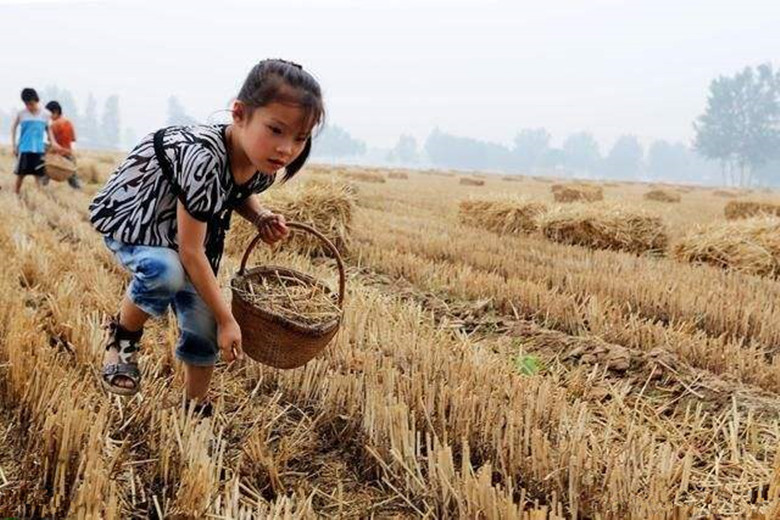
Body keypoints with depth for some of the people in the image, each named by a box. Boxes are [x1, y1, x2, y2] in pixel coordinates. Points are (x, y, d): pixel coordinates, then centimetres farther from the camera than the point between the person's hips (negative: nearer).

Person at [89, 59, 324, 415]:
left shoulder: (264, 167, -17)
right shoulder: (203, 159, -41)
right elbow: (190, 251, -33)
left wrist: (261, 218, -12)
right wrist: (227, 319, -27)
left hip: (181, 230, 7)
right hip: (129, 214, -6)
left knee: (203, 324, 1)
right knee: (167, 271, -36)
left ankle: (196, 409, 23)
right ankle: (122, 336, -6)